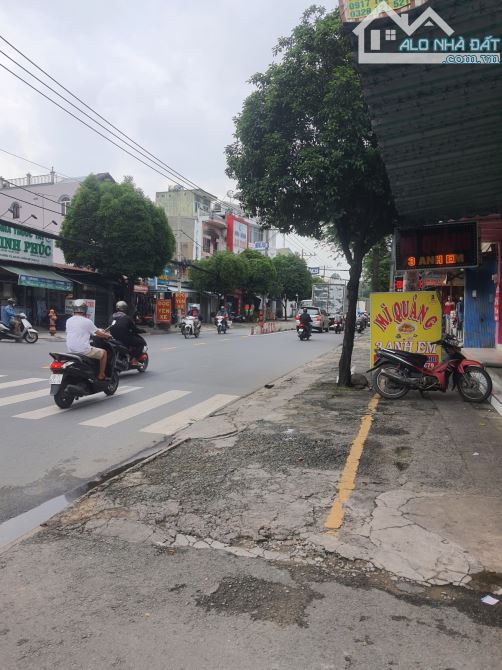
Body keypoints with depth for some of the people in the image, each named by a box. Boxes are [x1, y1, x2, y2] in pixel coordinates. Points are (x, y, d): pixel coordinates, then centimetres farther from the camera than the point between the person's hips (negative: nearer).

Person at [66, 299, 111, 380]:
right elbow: (98, 333, -2)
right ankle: (101, 375, 13)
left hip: (71, 350, 7)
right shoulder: (87, 321, -11)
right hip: (83, 350, -7)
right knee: (103, 352, 12)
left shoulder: (68, 321, 7)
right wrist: (108, 335, 18)